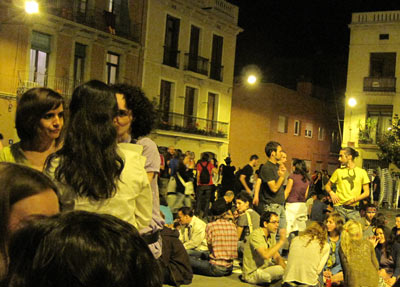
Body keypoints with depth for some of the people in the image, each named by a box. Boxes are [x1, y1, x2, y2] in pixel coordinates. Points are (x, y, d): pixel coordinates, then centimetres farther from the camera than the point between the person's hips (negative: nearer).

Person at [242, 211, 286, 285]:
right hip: (252, 274, -9)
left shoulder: (271, 236, 9)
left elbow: (277, 257, 7)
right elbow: (266, 255, -32)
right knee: (281, 270, -25)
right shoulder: (256, 235, -19)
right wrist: (281, 241, -25)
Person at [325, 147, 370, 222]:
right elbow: (327, 186, 17)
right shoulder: (338, 171, 7)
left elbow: (366, 193, 4)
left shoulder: (362, 172, 4)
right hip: (339, 208, 1)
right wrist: (331, 193, -4)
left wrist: (354, 199, -11)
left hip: (353, 209, 0)